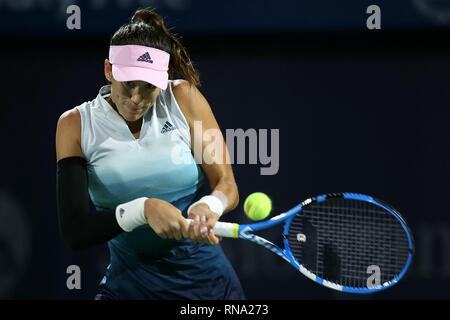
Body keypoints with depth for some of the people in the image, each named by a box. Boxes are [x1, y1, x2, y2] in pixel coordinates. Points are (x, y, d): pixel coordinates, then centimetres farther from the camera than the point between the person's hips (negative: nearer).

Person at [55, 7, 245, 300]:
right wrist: (143, 209, -30)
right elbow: (73, 231, -14)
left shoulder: (184, 98, -5)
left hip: (208, 280, 0)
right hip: (130, 284, 0)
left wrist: (209, 207, -30)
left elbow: (227, 186, -6)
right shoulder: (77, 125, -7)